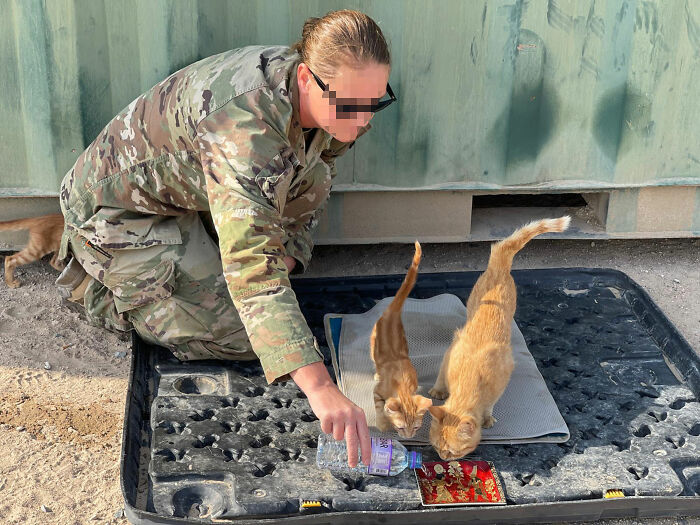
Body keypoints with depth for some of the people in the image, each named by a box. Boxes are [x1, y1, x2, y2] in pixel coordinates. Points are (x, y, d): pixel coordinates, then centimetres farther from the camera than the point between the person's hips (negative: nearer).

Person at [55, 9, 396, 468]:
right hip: (121, 211, -8)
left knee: (316, 170, -5)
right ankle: (102, 287, 6)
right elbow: (252, 265, -50)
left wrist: (286, 255, -8)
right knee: (243, 336, -13)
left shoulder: (323, 99, -13)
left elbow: (307, 194, 7)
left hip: (190, 191, 8)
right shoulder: (245, 125, -41)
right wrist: (320, 388, -57)